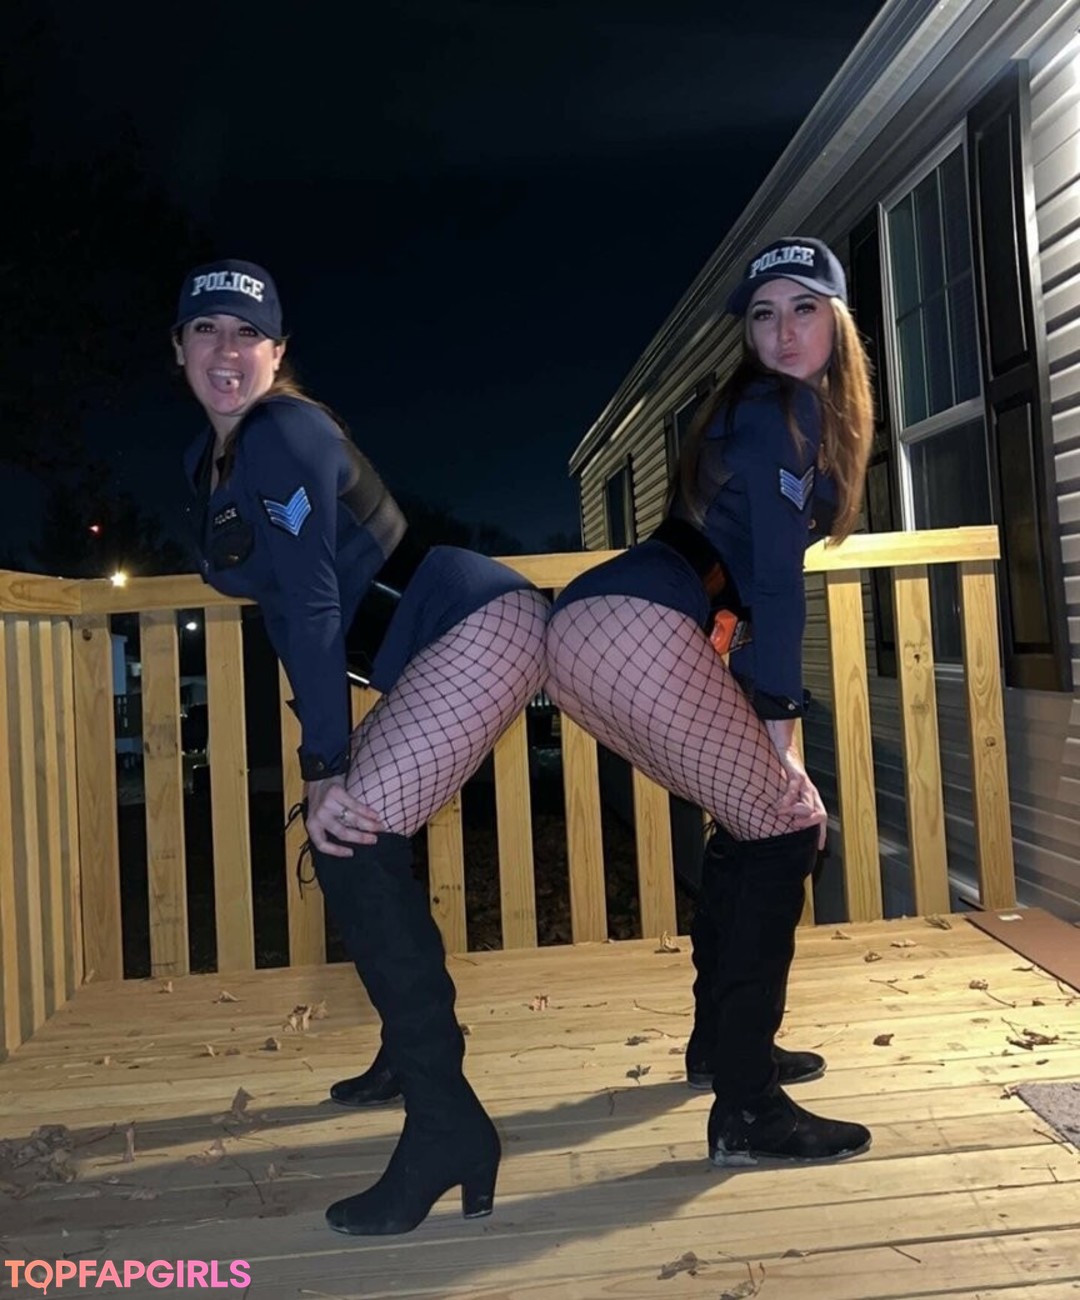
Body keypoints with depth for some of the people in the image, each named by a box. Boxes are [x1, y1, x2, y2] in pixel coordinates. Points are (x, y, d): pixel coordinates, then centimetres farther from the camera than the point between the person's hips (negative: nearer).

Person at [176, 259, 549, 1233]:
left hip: (479, 621, -10)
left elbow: (313, 599, -23)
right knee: (357, 837, 18)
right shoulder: (209, 458, 14)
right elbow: (279, 596, 17)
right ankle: (419, 1045, 37)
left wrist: (325, 768, -26)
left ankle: (446, 1124, -13)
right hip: (428, 650, 10)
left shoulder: (286, 433, -14)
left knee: (351, 841, -19)